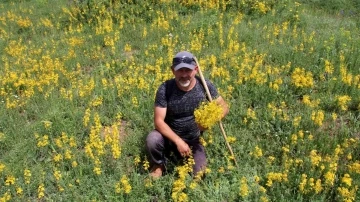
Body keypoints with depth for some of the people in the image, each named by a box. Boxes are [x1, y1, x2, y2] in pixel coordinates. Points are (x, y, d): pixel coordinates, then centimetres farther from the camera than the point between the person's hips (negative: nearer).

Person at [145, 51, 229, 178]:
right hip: (170, 137, -1)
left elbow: (224, 107, -4)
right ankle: (158, 165, 2)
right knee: (152, 139, -33)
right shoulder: (165, 89, -21)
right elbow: (158, 121, -21)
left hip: (194, 140, 2)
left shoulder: (205, 86, -15)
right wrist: (178, 141, -32)